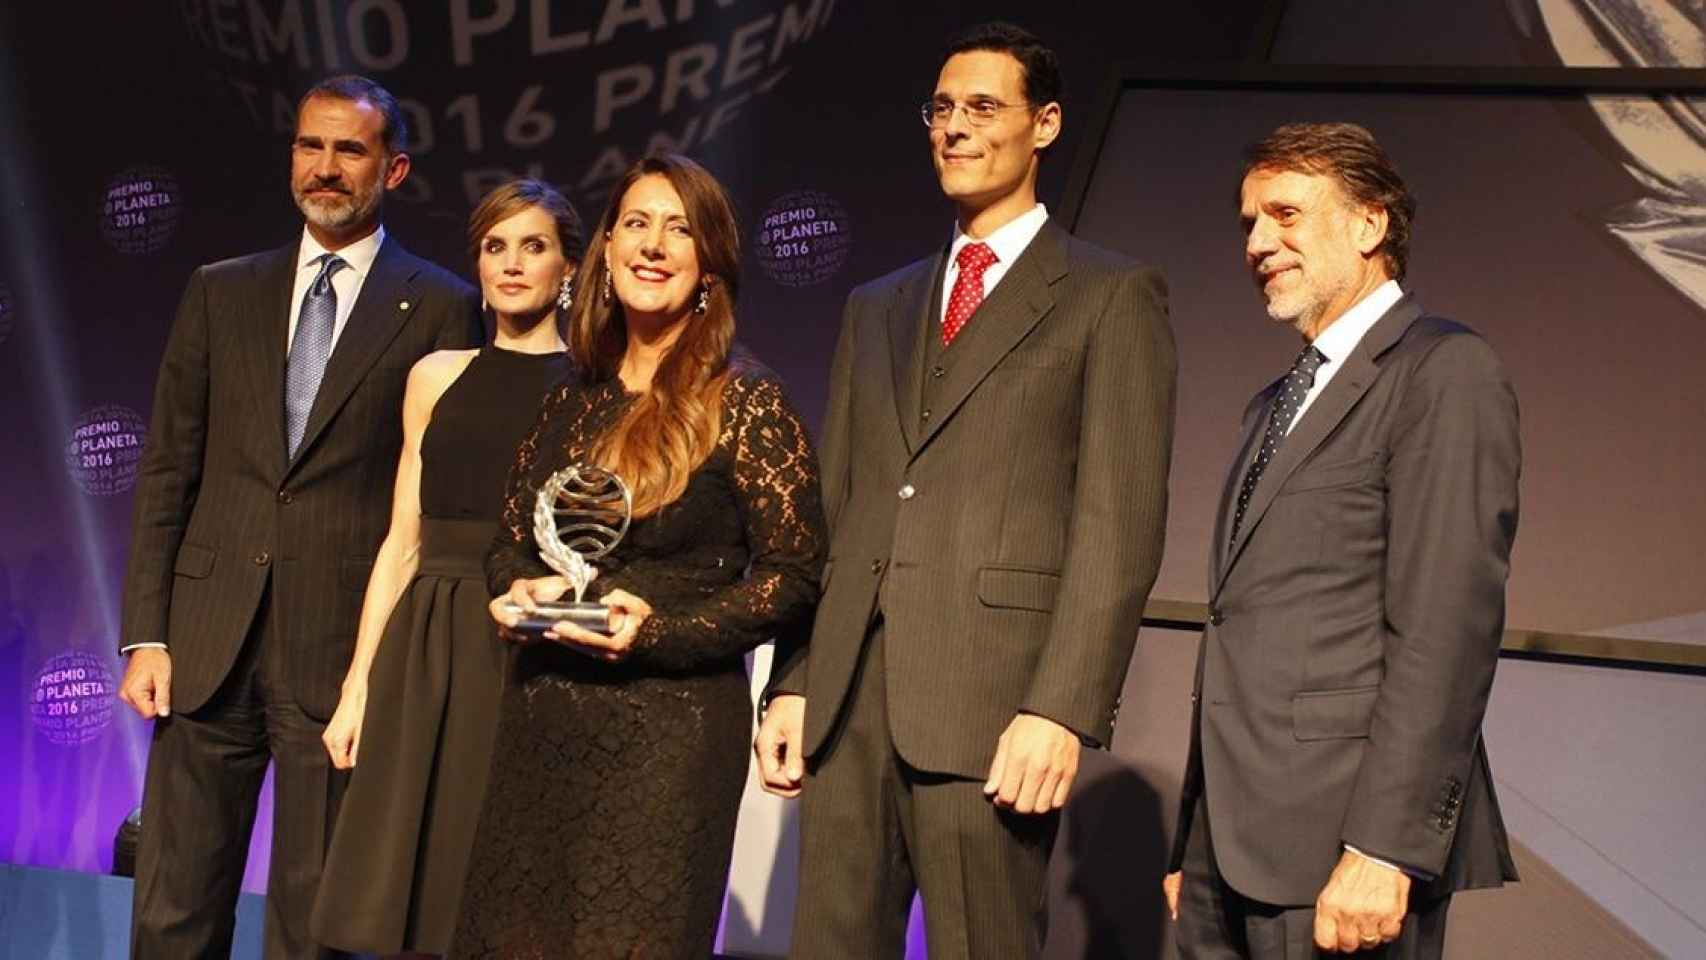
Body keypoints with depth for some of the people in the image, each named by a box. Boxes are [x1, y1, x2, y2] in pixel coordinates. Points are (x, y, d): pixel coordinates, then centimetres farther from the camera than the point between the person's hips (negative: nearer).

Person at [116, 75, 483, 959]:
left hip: (346, 652, -3)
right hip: (208, 645, 3)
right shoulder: (220, 292, 12)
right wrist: (145, 634, 3)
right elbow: (166, 472, 10)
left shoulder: (440, 308, 2)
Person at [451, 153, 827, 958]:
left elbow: (796, 578, -8)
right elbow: (511, 541, 18)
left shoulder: (745, 401, -6)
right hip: (541, 717, 5)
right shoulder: (572, 401, 11)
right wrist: (518, 588, -5)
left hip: (670, 724, -5)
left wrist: (661, 632, -17)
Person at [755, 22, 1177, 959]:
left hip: (991, 705, -5)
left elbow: (1118, 525, -6)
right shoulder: (877, 307, 21)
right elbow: (832, 513, 17)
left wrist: (1061, 707, -15)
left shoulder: (1112, 297, 3)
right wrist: (793, 682, 8)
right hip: (846, 699, 5)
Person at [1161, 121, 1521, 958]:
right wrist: (1193, 846, 16)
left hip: (1340, 842, -8)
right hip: (1232, 842, 8)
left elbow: (1446, 629, -15)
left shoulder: (1443, 372, -6)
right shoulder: (1275, 407, 20)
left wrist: (1382, 849, -21)